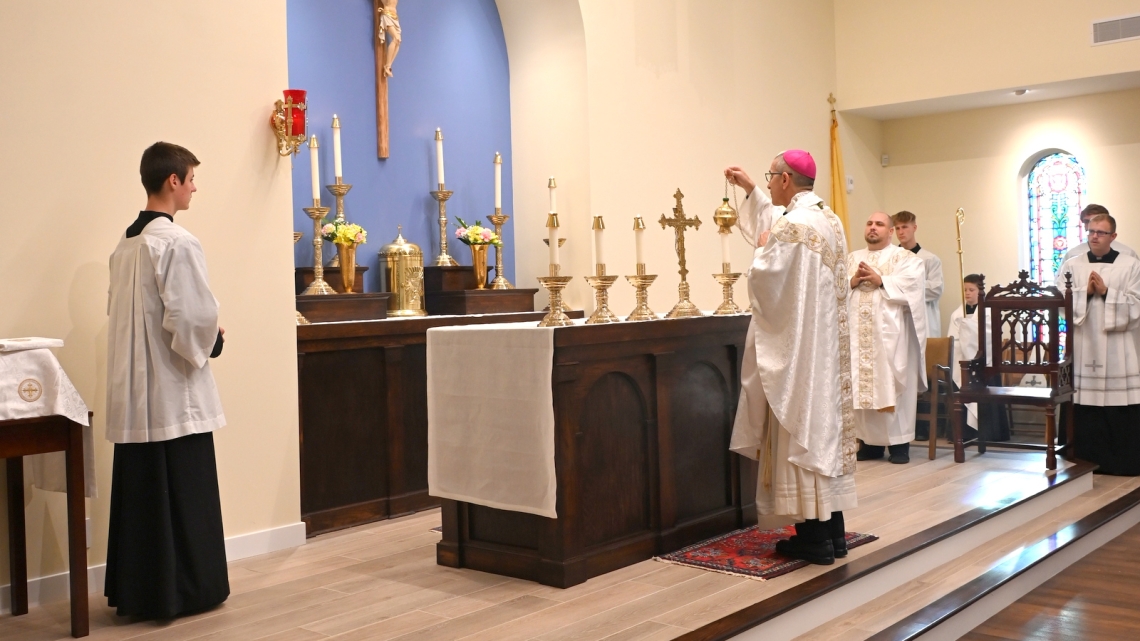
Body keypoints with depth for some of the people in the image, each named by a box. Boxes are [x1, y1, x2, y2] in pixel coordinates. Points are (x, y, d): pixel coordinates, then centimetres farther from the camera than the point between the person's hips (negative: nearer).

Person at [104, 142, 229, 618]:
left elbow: (119, 311, 17)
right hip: (173, 391, -8)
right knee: (182, 493, 2)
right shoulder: (177, 243, -16)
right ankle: (186, 590, 10)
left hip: (133, 390, 8)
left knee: (139, 492, 13)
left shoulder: (125, 244, 10)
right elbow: (192, 319, -21)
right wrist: (212, 342, -1)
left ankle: (134, 591, 21)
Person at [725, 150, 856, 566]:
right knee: (825, 423, 11)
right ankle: (833, 531, 16)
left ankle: (814, 538, 1)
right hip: (826, 345, 9)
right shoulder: (828, 219, 14)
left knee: (802, 430, -4)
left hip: (797, 346, -9)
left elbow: (765, 280, -19)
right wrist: (750, 191, 36)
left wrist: (761, 249, -1)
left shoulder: (791, 225, -17)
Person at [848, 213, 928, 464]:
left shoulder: (906, 258, 6)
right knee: (862, 386, 3)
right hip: (857, 333, 4)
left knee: (893, 385, -4)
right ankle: (871, 441, 11)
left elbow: (911, 286, -11)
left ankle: (899, 442, 2)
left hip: (890, 333, -4)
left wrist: (880, 281, -13)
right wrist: (852, 282, -9)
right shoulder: (850, 259, 18)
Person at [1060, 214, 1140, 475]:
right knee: (1085, 412, 2)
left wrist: (1106, 292, -14)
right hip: (1083, 350, 2)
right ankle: (1088, 461, 12)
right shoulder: (1071, 266, 9)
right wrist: (1085, 292, -11)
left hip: (1118, 352, -2)